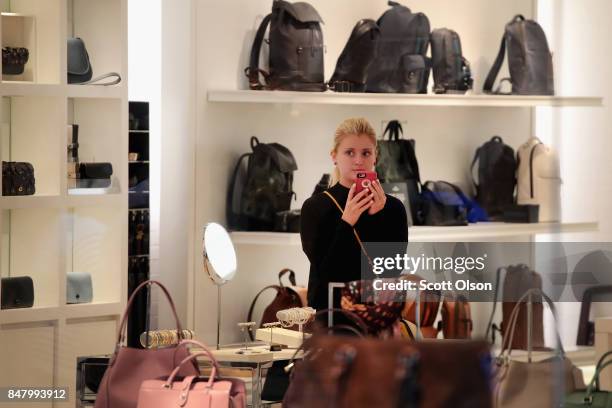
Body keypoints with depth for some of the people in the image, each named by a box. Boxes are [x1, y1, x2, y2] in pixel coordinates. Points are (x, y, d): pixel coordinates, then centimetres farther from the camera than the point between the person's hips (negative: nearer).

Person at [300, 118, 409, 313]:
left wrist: (377, 217, -14)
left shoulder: (392, 208, 2)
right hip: (329, 310, -1)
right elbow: (324, 272, -9)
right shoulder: (315, 207, -2)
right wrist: (347, 223, -18)